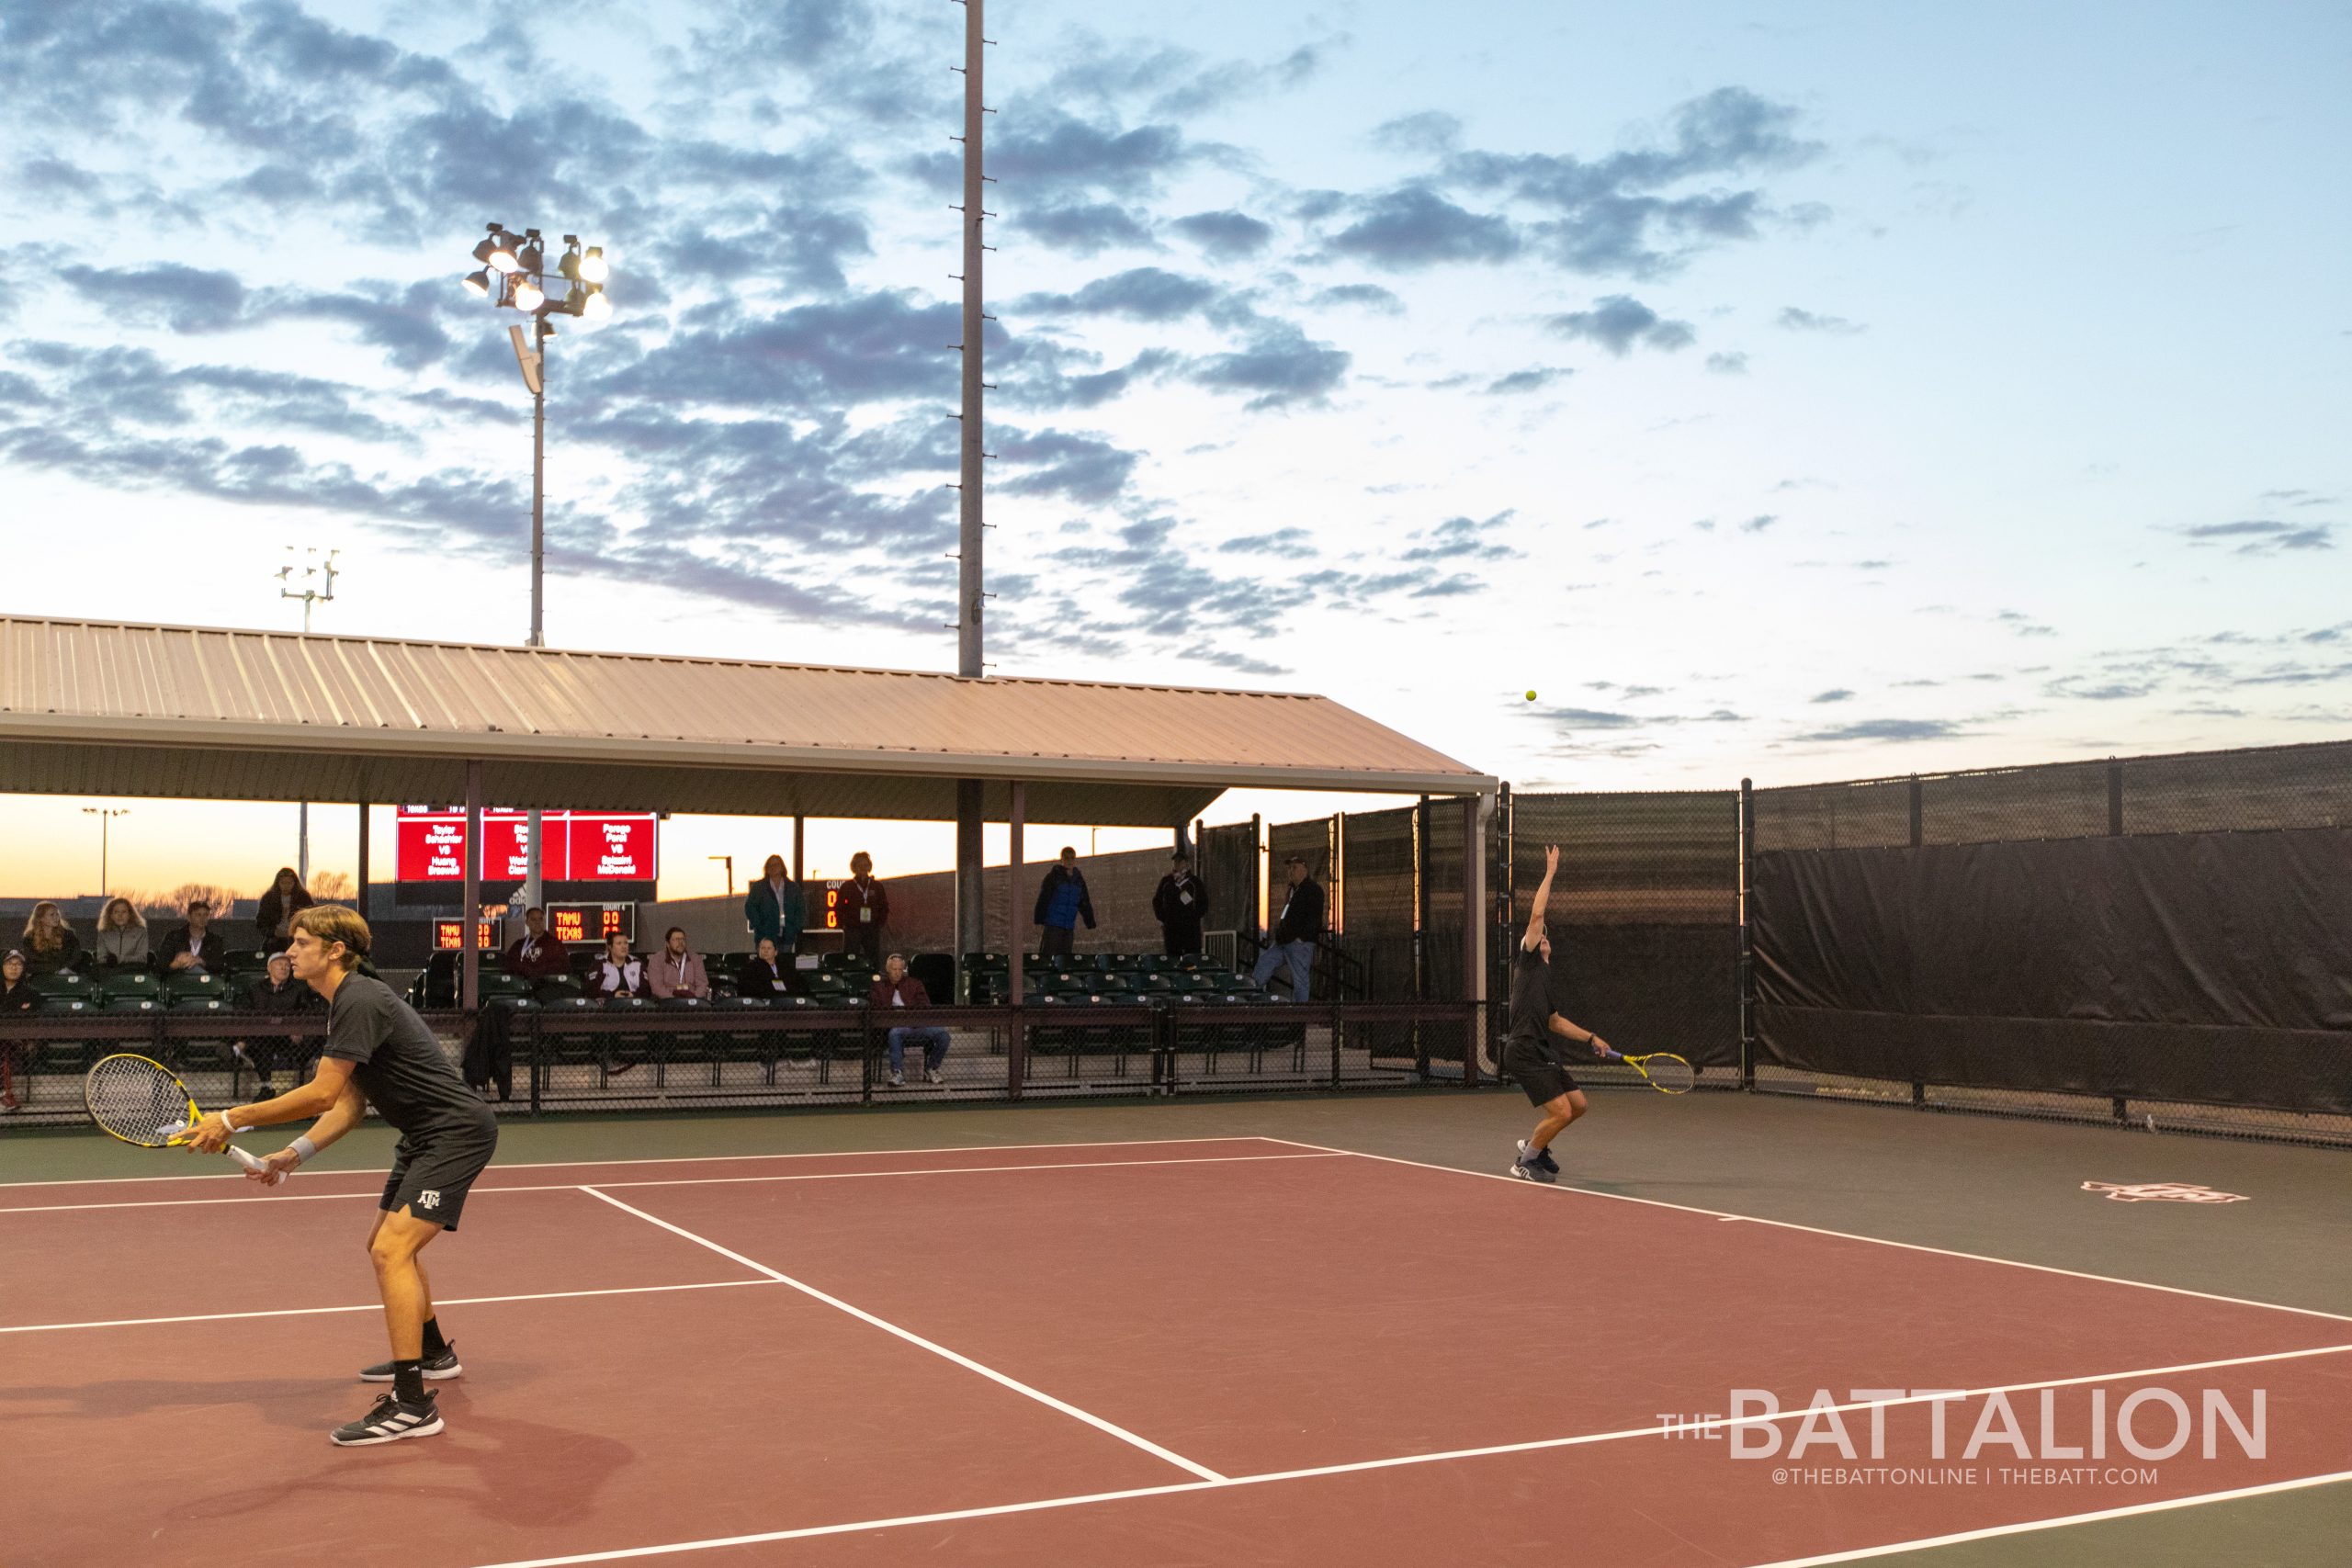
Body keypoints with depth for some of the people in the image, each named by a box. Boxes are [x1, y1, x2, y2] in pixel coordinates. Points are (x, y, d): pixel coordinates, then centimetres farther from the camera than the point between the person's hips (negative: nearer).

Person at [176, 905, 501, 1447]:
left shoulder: (360, 1002, -20)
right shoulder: (345, 1004, 13)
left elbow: (321, 1095, -24)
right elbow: (350, 1104, 13)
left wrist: (233, 1120, -18)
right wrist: (296, 1153, 1)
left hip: (458, 1132, -11)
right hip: (425, 1136, 11)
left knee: (392, 1250, -20)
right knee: (388, 1244, 24)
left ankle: (412, 1405, -19)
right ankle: (432, 1352, 44)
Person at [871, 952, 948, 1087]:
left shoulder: (914, 984, 25)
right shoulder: (880, 987, 22)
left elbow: (925, 1005, 15)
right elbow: (873, 1007, 7)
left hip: (917, 1025, 2)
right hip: (897, 1025, -2)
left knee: (942, 1034, -25)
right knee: (895, 1034, -40)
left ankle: (930, 1070, -8)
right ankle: (897, 1073, -36)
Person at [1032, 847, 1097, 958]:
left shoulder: (1079, 880, 12)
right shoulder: (1052, 877, -4)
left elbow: (1085, 904, 18)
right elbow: (1042, 900, -7)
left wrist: (1091, 925, 14)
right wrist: (1039, 922, -13)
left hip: (1069, 928, 6)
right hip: (1052, 925, -5)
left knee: (1065, 958, 4)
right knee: (1045, 957, -9)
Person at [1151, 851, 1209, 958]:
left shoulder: (1194, 882, 4)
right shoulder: (1165, 882, 10)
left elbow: (1203, 902, 6)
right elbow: (1157, 901, 16)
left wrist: (1196, 916, -4)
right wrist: (1161, 917, 6)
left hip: (1191, 928, -2)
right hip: (1171, 928, 2)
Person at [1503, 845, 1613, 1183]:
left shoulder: (1546, 977, 24)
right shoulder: (1527, 960, 0)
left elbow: (1555, 1022, 31)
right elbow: (1536, 914, -9)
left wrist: (1591, 1038, 23)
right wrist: (1550, 872, -4)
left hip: (1542, 1051, 9)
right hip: (1524, 1051, -9)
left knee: (1579, 1105, 12)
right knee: (1561, 1112, -11)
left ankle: (1533, 1142, 31)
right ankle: (1524, 1162, 9)